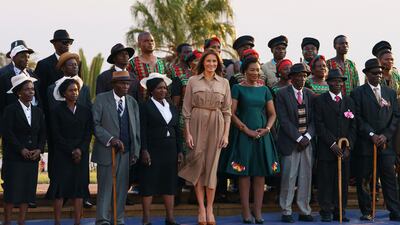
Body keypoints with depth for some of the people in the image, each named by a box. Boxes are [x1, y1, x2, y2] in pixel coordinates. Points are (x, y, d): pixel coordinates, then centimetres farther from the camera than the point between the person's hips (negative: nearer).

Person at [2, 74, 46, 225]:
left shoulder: (37, 111, 13)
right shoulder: (10, 110, -4)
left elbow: (43, 133, 11)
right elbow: (8, 133, -11)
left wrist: (39, 149, -5)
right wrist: (21, 150, -15)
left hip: (33, 157, 5)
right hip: (14, 157, -5)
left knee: (27, 190, 4)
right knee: (12, 190, -2)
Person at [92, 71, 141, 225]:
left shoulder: (133, 102, 12)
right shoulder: (101, 99, -1)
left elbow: (136, 129, 11)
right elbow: (95, 124, -7)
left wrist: (135, 152, 4)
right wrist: (110, 139, -17)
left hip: (126, 151, 4)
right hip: (106, 150, -4)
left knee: (122, 187, 7)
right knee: (105, 187, -1)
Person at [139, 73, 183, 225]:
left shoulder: (172, 108, 15)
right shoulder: (145, 107, -2)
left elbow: (177, 131, 15)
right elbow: (142, 131, -8)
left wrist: (179, 151, 9)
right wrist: (144, 150, -15)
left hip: (170, 151, 6)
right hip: (152, 151, -5)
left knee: (170, 184, 7)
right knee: (149, 184, -2)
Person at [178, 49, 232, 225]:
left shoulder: (224, 82, 7)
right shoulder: (193, 81, 3)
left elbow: (227, 111, 7)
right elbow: (186, 109, 2)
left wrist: (226, 134, 0)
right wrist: (187, 133, -4)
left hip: (216, 125, 1)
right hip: (197, 124, -1)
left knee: (211, 165, 1)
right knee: (197, 164, -1)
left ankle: (210, 209, 8)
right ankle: (201, 208, 6)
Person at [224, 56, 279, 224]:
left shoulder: (264, 89, 11)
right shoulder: (237, 88, 1)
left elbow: (272, 114, 12)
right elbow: (232, 113, -6)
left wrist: (267, 128, -5)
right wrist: (246, 130, -13)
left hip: (262, 135, 4)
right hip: (243, 135, -3)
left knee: (261, 173, 2)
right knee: (244, 173, -2)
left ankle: (258, 211, 9)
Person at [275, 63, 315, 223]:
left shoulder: (310, 94, 11)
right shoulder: (282, 94, -3)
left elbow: (313, 119, 8)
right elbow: (284, 120, -9)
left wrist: (307, 136, -8)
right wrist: (298, 138, -13)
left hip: (307, 141, 4)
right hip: (289, 142, -4)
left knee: (306, 178, 5)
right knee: (288, 177, -3)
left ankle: (304, 211, 13)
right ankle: (286, 212, 6)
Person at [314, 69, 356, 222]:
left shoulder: (349, 101, 14)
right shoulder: (320, 100, 2)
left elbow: (353, 126, 10)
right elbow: (319, 125, -5)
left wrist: (348, 147, -2)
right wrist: (333, 144, -12)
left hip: (345, 150, 3)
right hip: (326, 149, -3)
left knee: (343, 180, 4)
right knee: (326, 180, -2)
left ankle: (340, 211, 11)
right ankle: (326, 211, 6)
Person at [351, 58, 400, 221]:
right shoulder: (358, 93, 2)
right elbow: (358, 118, -5)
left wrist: (386, 135, -5)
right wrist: (371, 135, -13)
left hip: (386, 143, 3)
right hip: (365, 144, -3)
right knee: (364, 179, 1)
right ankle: (366, 212, 9)